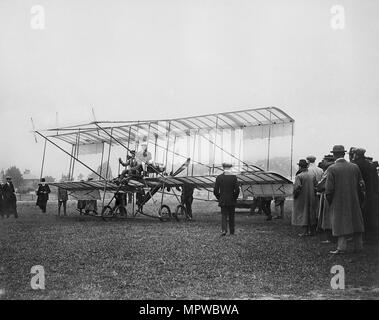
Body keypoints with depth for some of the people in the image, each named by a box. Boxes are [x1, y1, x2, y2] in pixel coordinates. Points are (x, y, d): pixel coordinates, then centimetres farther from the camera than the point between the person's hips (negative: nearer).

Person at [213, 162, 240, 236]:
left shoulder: (219, 177, -3)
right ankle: (232, 232, 20)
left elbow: (215, 191, -4)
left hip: (223, 200, 0)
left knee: (224, 215, 7)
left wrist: (219, 198, 10)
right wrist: (235, 198, 3)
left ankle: (224, 230, -14)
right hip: (232, 201, 0)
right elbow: (237, 190, -12)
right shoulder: (234, 177, -7)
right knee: (231, 216, 13)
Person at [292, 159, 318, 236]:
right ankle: (312, 231, 21)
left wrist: (295, 195, -6)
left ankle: (305, 232, 2)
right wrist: (313, 195, 13)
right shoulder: (312, 175, 2)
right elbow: (315, 186, 4)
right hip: (312, 198, 5)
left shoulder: (299, 176, -15)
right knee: (311, 213, 14)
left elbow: (297, 187, -20)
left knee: (303, 213, 3)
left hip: (302, 198, -5)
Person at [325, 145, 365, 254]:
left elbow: (329, 188, -14)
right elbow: (361, 185, 5)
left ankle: (342, 247, 2)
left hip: (338, 202, -4)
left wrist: (329, 201, 0)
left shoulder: (332, 169, -12)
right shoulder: (354, 167, 1)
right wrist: (360, 200, 14)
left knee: (340, 223, 3)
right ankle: (358, 246, 22)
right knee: (355, 221, 14)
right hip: (354, 201, 4)